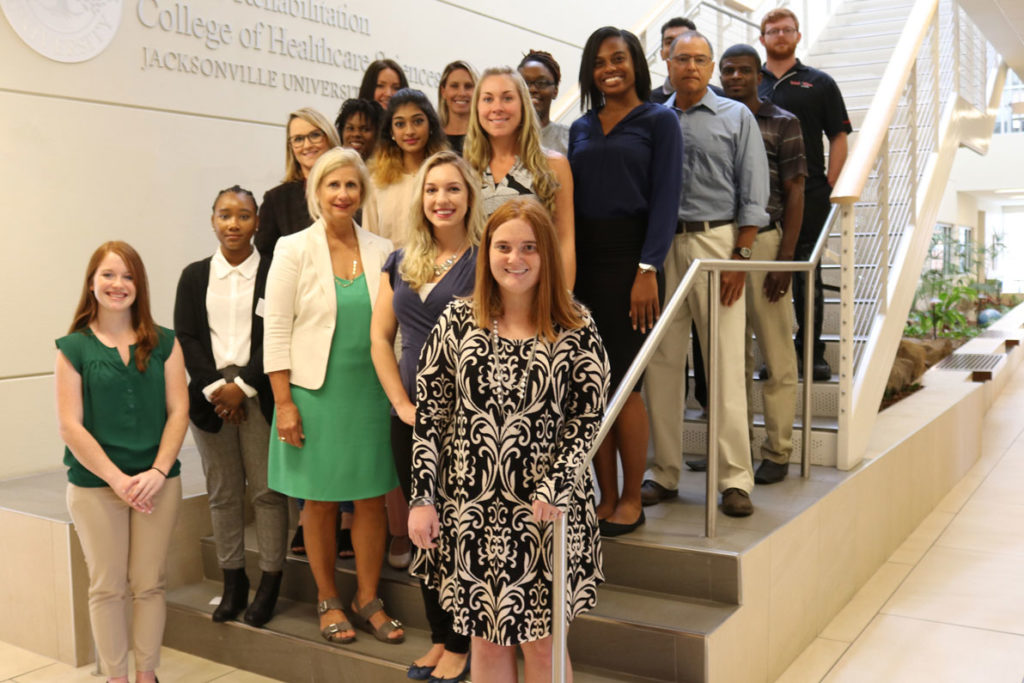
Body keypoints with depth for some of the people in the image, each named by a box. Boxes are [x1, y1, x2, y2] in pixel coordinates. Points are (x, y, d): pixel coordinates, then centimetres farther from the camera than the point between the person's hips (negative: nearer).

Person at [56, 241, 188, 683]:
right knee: (107, 587, 7)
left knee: (149, 584, 7)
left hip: (157, 482, 1)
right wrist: (118, 479, -12)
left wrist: (157, 472, -11)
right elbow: (70, 426, -5)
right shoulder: (73, 348, -1)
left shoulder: (164, 343, 4)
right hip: (94, 486, -1)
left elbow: (178, 410, 1)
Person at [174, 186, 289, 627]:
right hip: (210, 393, 3)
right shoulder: (195, 276, 10)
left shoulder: (274, 273, 0)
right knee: (222, 492, 8)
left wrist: (242, 386, -11)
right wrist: (216, 387, -8)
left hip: (259, 395, -3)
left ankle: (269, 584, 9)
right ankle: (233, 583, 18)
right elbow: (186, 338, 4)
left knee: (267, 491, 0)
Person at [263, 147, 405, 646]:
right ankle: (328, 601, 24)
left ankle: (368, 599, 22)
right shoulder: (294, 250, -2)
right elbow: (276, 330, -4)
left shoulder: (381, 251, 6)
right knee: (321, 501, 7)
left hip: (371, 392, 2)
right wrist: (284, 403, -9)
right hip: (315, 393, -2)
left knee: (372, 498, 6)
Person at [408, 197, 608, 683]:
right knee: (485, 639, 13)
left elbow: (587, 419, -3)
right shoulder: (457, 321, 1)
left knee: (541, 641, 9)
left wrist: (554, 488, -15)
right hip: (469, 508, 2)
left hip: (545, 511, -1)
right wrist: (423, 498, -2)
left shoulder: (576, 329, -3)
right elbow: (429, 413, 2)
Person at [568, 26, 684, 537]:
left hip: (629, 256, -5)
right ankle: (607, 496, 14)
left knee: (623, 380, -5)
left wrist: (648, 268, -16)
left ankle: (632, 500, 8)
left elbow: (665, 198, -6)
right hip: (582, 259, 5)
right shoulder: (581, 129, 17)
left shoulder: (658, 121, 3)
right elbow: (571, 199, 15)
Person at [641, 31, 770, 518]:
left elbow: (752, 193, 2)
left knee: (726, 364, -5)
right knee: (661, 362, 3)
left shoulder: (736, 117, 9)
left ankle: (735, 478, 2)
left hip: (716, 243, -2)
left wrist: (740, 256, -9)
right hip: (661, 246, 3)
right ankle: (664, 472, 13)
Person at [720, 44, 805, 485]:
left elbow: (794, 193, 0)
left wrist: (785, 259, -9)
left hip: (763, 240, -3)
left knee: (776, 353, 0)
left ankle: (777, 452, 9)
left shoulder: (782, 123, 4)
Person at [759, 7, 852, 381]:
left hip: (808, 196, -1)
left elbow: (838, 138, 6)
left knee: (807, 278, 2)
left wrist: (830, 188, -4)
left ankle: (812, 354, 10)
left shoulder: (819, 83, 8)